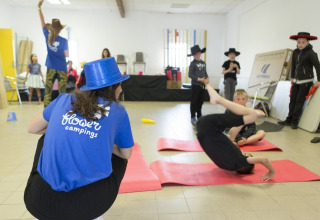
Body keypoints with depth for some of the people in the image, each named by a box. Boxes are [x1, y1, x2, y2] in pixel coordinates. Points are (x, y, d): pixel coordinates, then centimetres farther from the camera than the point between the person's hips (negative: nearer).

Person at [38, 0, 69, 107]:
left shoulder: (47, 36, 1)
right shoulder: (63, 41, -9)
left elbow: (42, 22, 12)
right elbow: (67, 55, -1)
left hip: (51, 68, 3)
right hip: (61, 69, -3)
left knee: (47, 92, 4)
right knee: (62, 93, 1)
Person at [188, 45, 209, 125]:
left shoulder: (203, 63, 10)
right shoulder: (193, 63, -6)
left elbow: (205, 72, 17)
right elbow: (190, 75, -10)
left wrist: (207, 78, -3)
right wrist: (199, 79, -17)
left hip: (202, 85, 5)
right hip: (195, 85, -5)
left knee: (201, 101, 13)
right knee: (194, 102, 1)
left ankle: (199, 116, 26)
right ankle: (193, 117, 10)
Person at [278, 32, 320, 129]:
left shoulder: (310, 53, -12)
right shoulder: (295, 52, 5)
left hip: (306, 81, -6)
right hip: (296, 80, 6)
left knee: (299, 101, -5)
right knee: (292, 100, 4)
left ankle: (295, 121, 2)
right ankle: (289, 120, 9)